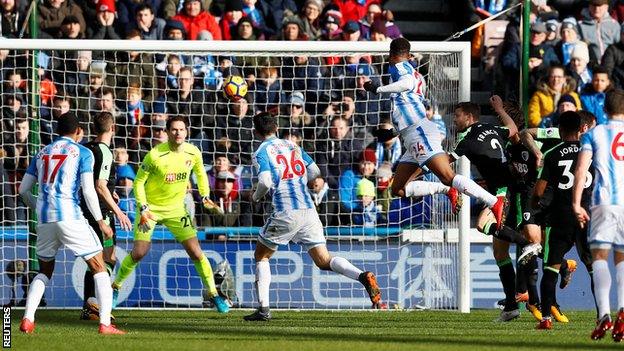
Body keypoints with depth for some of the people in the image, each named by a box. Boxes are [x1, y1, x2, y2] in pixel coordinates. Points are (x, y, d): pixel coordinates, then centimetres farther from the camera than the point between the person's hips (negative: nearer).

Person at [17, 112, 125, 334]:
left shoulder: (42, 153, 18)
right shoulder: (82, 153, 3)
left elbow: (24, 190, 16)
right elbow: (88, 190, -7)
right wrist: (100, 221, -1)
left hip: (44, 219, 5)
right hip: (69, 216, -5)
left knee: (45, 271, 21)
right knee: (99, 268, 3)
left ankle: (28, 320, 6)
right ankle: (105, 323, -8)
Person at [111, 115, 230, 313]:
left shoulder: (193, 153, -7)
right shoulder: (155, 155, -20)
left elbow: (200, 174, 15)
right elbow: (139, 182, -12)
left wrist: (205, 196, 4)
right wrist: (143, 209, -19)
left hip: (176, 208, 3)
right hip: (150, 208, -3)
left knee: (196, 252, -5)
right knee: (139, 252, -10)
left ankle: (213, 294, 8)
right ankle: (115, 287, 12)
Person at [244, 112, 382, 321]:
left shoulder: (261, 152, 0)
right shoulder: (292, 146, 17)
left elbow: (266, 182, -14)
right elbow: (315, 172, 15)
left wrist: (256, 197, 6)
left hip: (286, 213, -5)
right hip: (308, 209, 5)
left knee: (261, 256, 14)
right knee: (324, 261, 4)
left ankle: (263, 309, 4)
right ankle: (363, 277, -22)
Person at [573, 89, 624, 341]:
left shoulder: (594, 134, 7)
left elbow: (580, 170, -2)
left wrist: (576, 204, -1)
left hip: (603, 202, -2)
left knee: (599, 256, 1)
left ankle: (604, 314, -17)